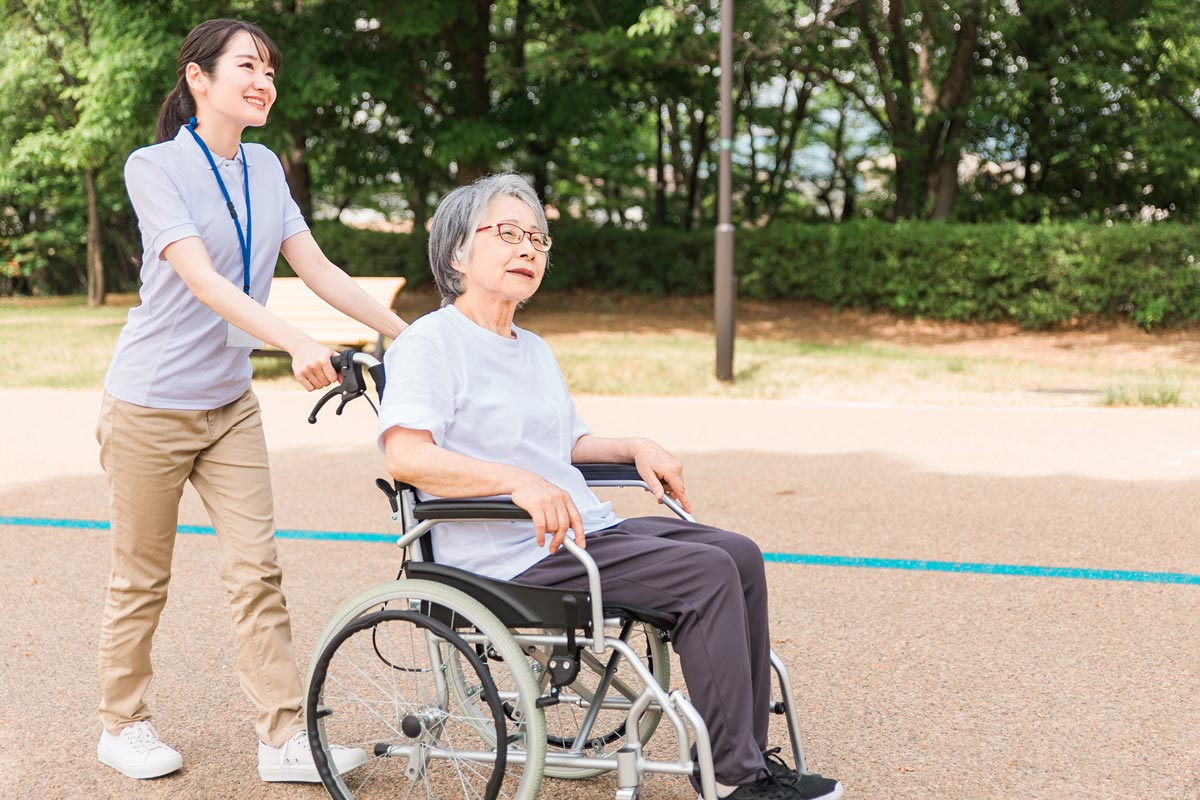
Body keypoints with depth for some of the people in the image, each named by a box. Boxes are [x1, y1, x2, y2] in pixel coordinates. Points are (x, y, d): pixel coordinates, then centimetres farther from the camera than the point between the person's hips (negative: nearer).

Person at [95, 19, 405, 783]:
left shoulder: (264, 167, 6)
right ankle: (123, 725, 23)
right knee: (142, 579, 6)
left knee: (257, 571, 0)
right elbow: (201, 279, -26)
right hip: (152, 404, -5)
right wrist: (296, 342, -38)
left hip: (230, 403, 5)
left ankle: (286, 738, 2)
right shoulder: (155, 167, -13)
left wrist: (405, 332, -7)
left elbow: (317, 268, 3)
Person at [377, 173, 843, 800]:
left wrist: (636, 448, 13)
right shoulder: (430, 343, -7)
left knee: (739, 554, -5)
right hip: (511, 555, -9)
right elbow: (406, 456, -21)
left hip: (586, 531, 9)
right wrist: (518, 481, -32)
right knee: (707, 573, -21)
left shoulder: (535, 351, 23)